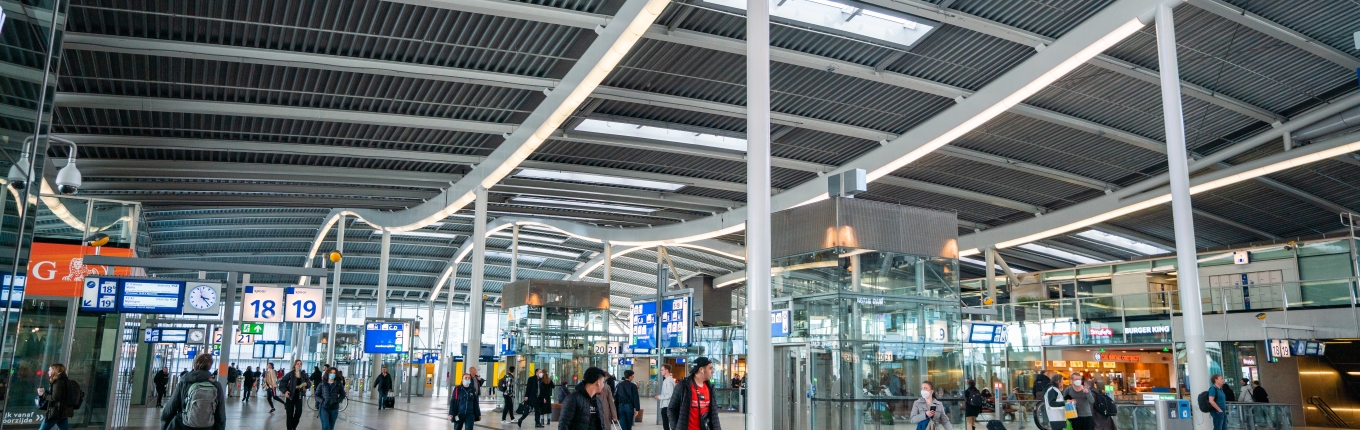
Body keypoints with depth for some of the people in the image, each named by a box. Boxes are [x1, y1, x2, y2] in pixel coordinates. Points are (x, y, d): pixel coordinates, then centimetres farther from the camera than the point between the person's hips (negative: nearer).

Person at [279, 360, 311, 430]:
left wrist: (306, 383, -18)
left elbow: (309, 383, 5)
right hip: (290, 396, -2)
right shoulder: (290, 374, -8)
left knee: (299, 412, 2)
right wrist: (285, 391, -23)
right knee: (290, 414, 3)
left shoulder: (304, 374, 0)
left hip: (299, 396, 2)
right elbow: (282, 382, -9)